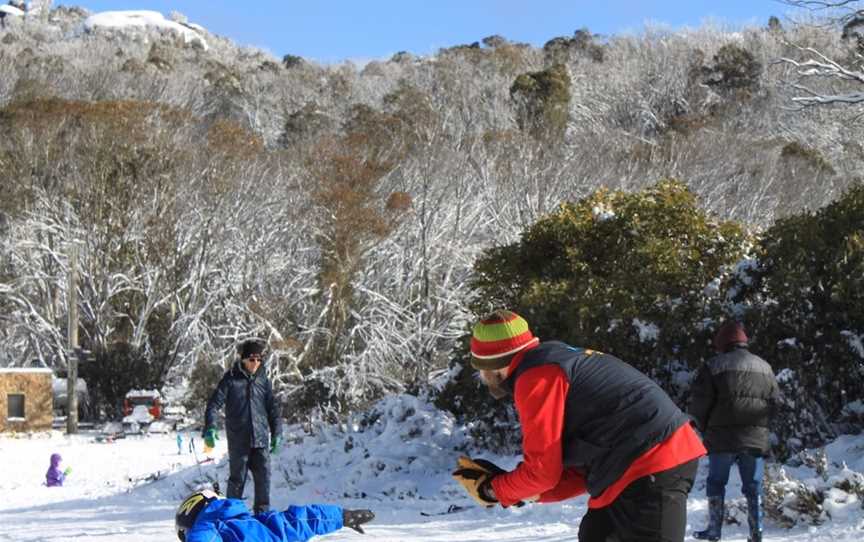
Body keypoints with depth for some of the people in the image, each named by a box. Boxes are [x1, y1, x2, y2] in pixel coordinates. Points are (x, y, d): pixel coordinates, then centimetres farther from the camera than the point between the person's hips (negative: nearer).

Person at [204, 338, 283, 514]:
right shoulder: (231, 379, -3)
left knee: (263, 478, 3)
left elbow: (272, 408, 16)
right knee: (237, 479, 2)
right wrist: (209, 429, -20)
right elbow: (214, 404, -8)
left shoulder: (263, 380, 9)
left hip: (261, 440, 3)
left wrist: (276, 433, 11)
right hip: (238, 440, -3)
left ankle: (263, 513, 13)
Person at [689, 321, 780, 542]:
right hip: (756, 438, 3)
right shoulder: (765, 367, 12)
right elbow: (776, 402, 14)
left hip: (722, 438, -3)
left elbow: (699, 404, -5)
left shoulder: (713, 366, -4)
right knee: (753, 485, 8)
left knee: (716, 482, 9)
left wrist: (704, 429, 10)